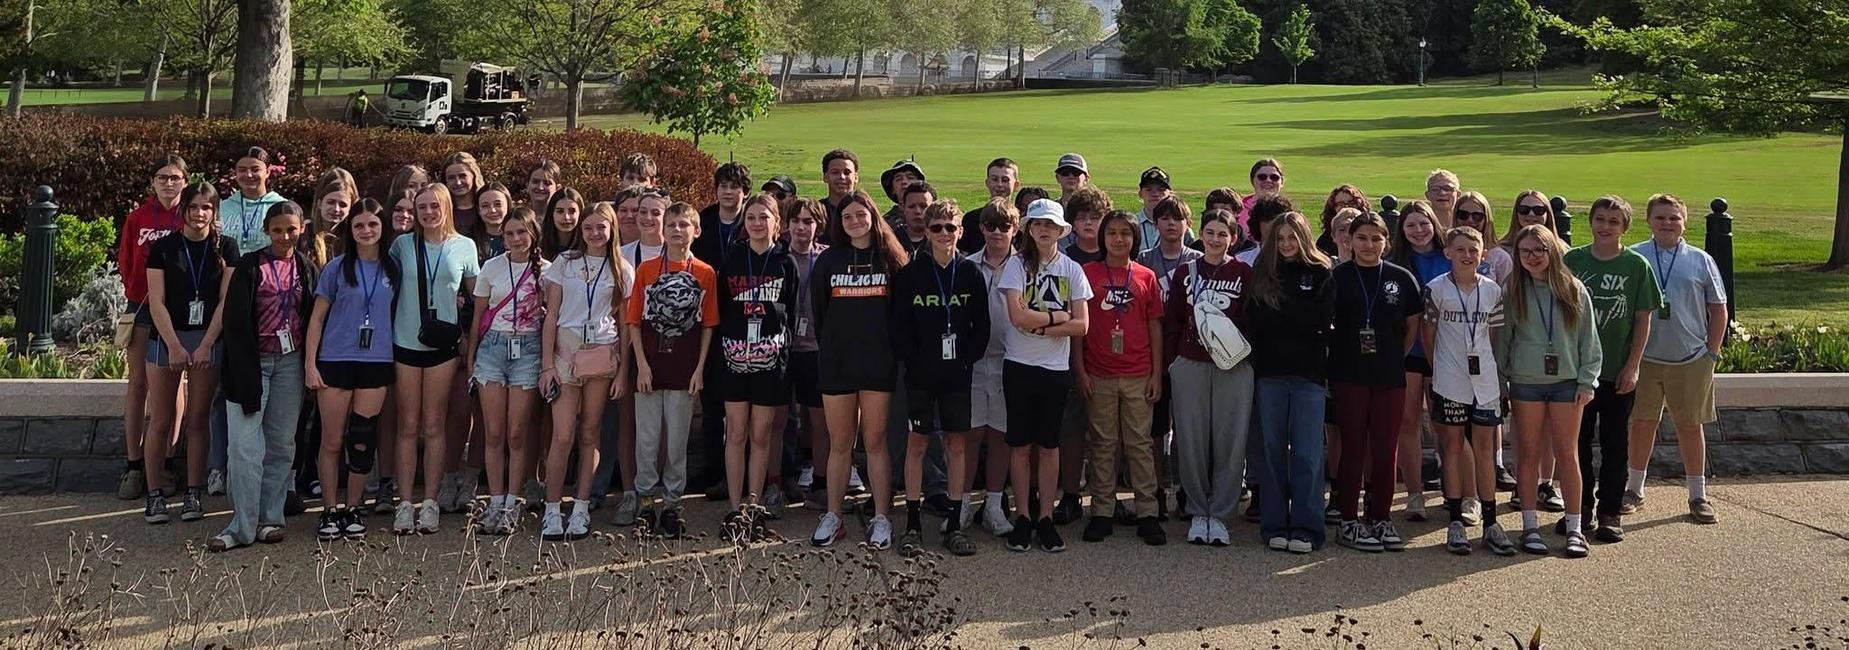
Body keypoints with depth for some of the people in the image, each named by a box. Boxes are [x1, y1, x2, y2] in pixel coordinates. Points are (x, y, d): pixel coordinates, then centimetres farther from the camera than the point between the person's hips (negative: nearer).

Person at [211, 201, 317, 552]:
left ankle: (269, 518, 16)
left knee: (282, 443, 8)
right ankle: (243, 526, -3)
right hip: (253, 361, -3)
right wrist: (244, 371, -12)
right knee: (244, 445, -7)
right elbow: (235, 319, -7)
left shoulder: (306, 268, 7)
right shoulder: (250, 266, -3)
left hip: (291, 362, 3)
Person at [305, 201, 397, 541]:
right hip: (336, 361, -2)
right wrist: (310, 364, -4)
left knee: (362, 441, 3)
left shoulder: (392, 270, 7)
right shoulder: (337, 268, 1)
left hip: (377, 363, 2)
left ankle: (353, 509, 14)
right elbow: (317, 318, 2)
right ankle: (331, 511, 9)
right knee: (332, 442, 1)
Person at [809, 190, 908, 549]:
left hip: (878, 363, -1)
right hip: (836, 363, 2)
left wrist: (893, 350, 0)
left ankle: (881, 518, 7)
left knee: (875, 441, 1)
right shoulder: (829, 260, 7)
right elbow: (818, 310, 10)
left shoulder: (891, 259, 4)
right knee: (839, 444, 6)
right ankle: (832, 516, 13)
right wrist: (829, 348, 9)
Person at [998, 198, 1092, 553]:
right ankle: (1023, 517, 11)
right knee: (1021, 444, 3)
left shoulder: (1072, 270, 5)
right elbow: (1018, 316, -14)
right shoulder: (1017, 264, -2)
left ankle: (1046, 517, 13)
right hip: (1020, 365, -2)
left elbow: (1081, 325, -3)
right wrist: (1058, 317, -7)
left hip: (1056, 368, 2)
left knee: (1049, 444, 7)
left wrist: (1039, 324, -12)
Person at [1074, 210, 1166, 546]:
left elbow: (1154, 326, 8)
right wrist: (1080, 370, -3)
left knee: (1140, 443, 3)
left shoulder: (1146, 277, 6)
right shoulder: (1088, 273, 2)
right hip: (1099, 376, 0)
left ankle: (1147, 514, 7)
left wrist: (1157, 372, 2)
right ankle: (1102, 512, 12)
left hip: (1138, 375, 1)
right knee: (1102, 443, 6)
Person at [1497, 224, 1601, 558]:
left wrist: (1586, 381, -1)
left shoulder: (1573, 290, 2)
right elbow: (1502, 338, 6)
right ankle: (1530, 525, 12)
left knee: (1567, 453, 2)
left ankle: (1574, 527, 9)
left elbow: (1588, 339, 4)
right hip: (1525, 381, 0)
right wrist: (1500, 380, 2)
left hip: (1566, 380, 0)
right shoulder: (1513, 292, 2)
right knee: (1530, 453, 5)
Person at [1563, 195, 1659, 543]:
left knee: (1615, 443, 6)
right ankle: (1580, 507, 22)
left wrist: (1632, 366, -7)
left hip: (1618, 371, -1)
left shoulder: (1636, 265, -3)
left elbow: (1643, 320, -1)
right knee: (1578, 440, 9)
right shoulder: (1572, 260, 1)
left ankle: (1610, 511, 15)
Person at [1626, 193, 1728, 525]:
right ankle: (1634, 489, 21)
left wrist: (1712, 352, 2)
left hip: (1691, 360, 1)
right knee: (1642, 423, 8)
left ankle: (1698, 495, 17)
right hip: (1644, 358, 0)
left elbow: (1718, 310, 9)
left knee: (1691, 425, 7)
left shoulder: (1700, 261, 4)